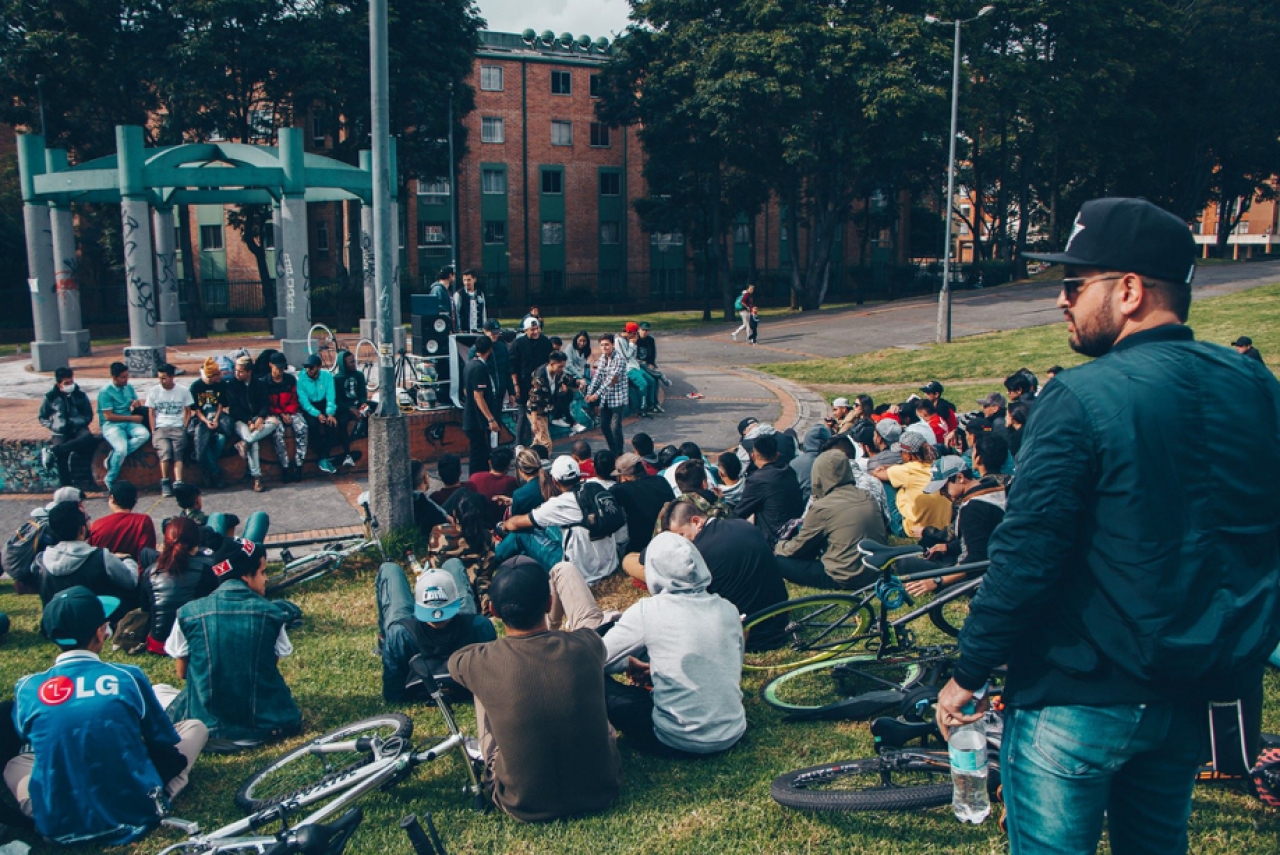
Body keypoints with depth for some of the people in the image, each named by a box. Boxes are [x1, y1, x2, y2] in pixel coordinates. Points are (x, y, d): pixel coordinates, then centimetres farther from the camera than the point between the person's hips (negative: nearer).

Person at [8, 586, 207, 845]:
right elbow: (167, 744, 1)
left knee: (14, 764, 32)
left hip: (59, 826, 2)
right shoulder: (128, 677, -10)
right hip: (135, 813, -2)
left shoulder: (26, 689, -5)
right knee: (195, 727, 18)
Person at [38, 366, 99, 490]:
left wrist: (74, 423, -10)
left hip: (77, 428, 1)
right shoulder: (50, 397, 3)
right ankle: (65, 486, -24)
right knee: (61, 454, -30)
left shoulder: (80, 395, 4)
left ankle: (51, 450, -34)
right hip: (60, 432, -1)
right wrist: (53, 425, -8)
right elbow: (43, 418, 13)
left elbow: (88, 416, 8)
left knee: (89, 438, -35)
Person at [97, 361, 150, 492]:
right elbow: (108, 416, -13)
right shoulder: (105, 392, -9)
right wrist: (132, 418, -13)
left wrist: (136, 403, -2)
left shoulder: (129, 387, 11)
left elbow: (138, 403, 24)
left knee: (145, 434, -27)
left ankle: (114, 456, -17)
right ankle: (110, 480, -9)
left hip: (128, 422, 6)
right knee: (121, 449, -31)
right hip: (111, 425, -6)